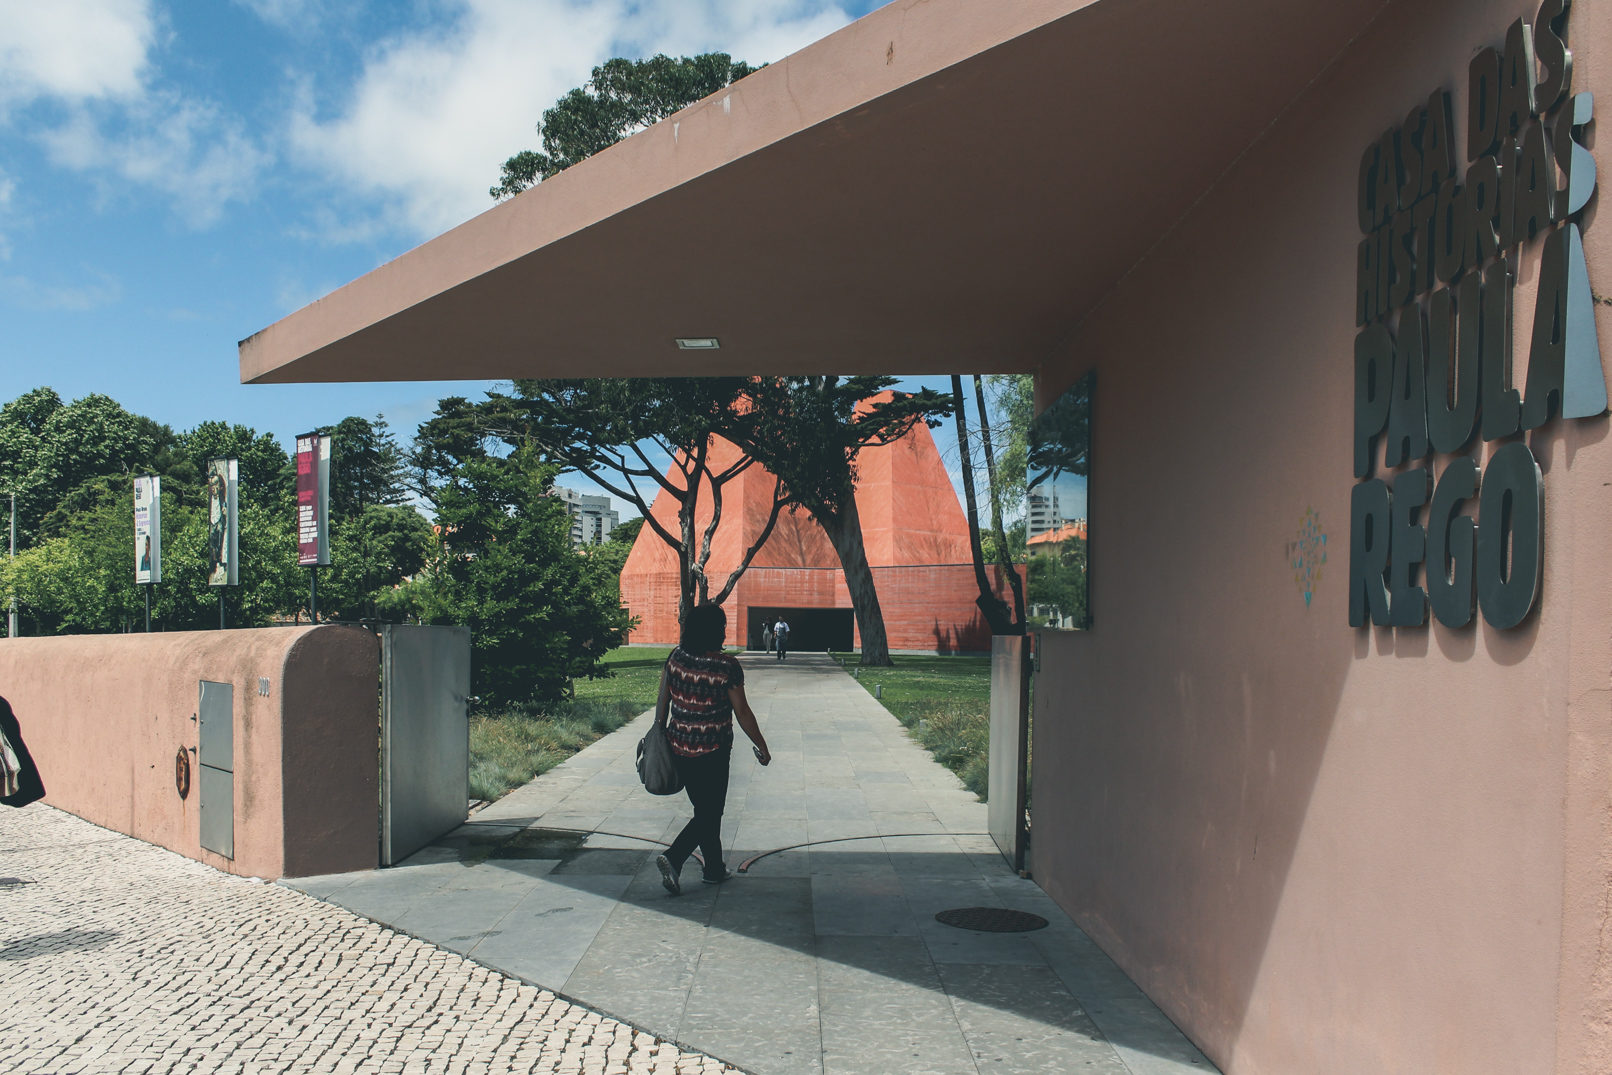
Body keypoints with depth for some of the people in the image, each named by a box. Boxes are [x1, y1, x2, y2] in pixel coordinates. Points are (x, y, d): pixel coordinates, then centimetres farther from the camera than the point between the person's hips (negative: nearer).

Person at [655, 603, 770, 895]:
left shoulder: (675, 658, -2)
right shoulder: (727, 666, -15)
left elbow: (662, 703, 5)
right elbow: (742, 713, -9)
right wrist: (762, 747, 3)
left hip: (678, 748, 6)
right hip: (712, 752, -5)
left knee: (706, 808, 19)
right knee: (709, 813, 7)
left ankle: (715, 868, 28)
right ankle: (673, 857, -10)